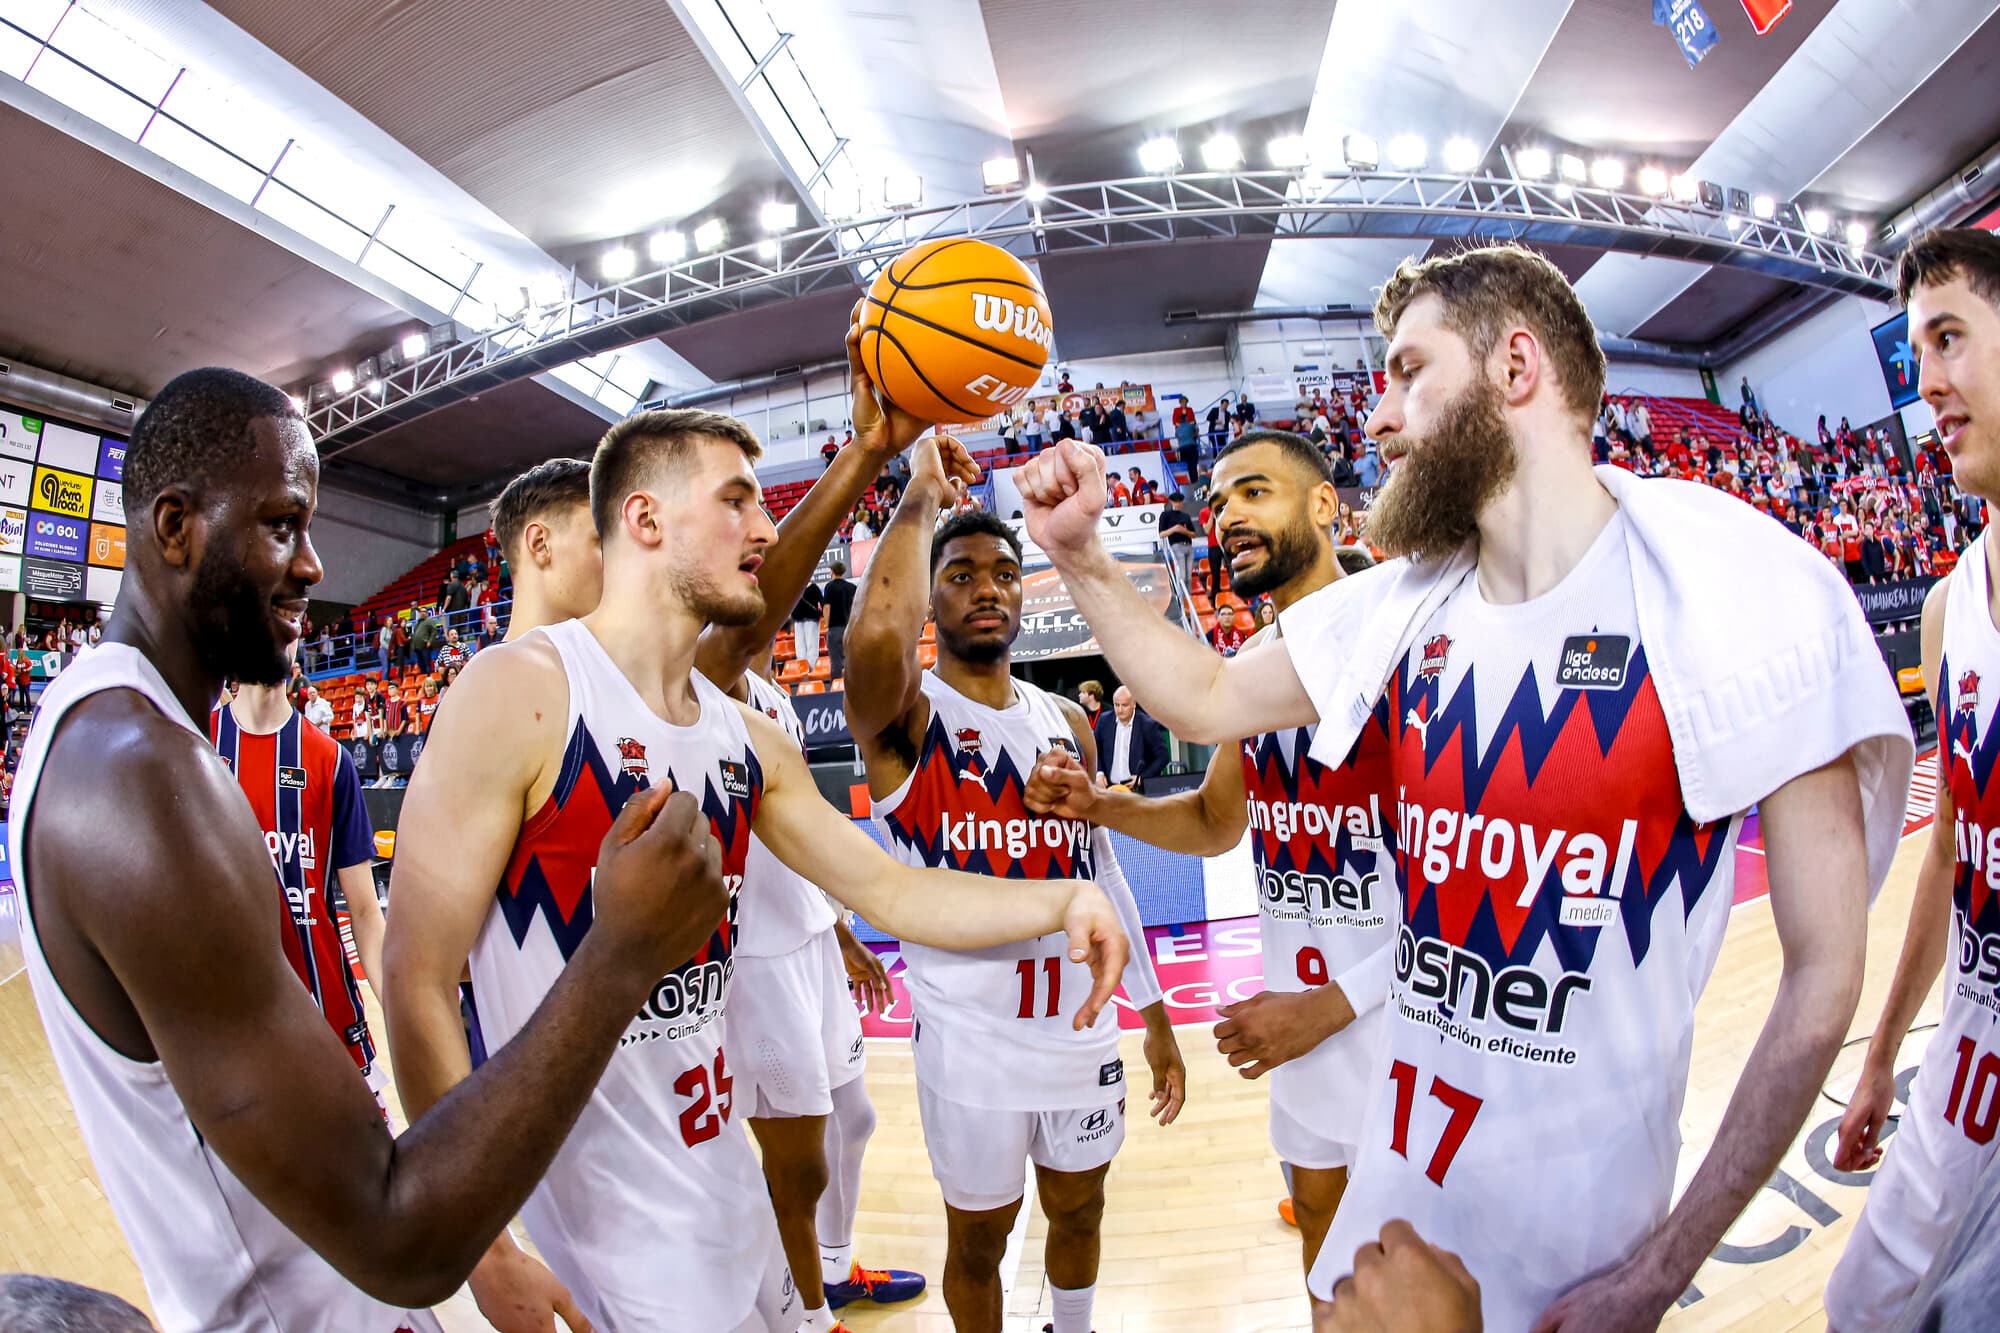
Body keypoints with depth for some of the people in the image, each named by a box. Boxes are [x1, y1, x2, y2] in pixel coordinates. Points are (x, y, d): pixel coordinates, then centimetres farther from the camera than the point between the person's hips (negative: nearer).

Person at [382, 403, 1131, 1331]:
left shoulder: (751, 740, 1)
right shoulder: (524, 690, -17)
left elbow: (887, 889, 5)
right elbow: (418, 983, -16)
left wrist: (1061, 901, -7)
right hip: (598, 1215, -6)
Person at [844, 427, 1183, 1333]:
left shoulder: (1067, 721, 3)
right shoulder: (902, 717, -13)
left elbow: (1099, 871, 9)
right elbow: (874, 642, -39)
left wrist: (1154, 1013, 9)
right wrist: (922, 499, -25)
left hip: (1081, 1026, 5)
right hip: (969, 1039, -4)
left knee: (1079, 1212, 25)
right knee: (978, 1240, 16)